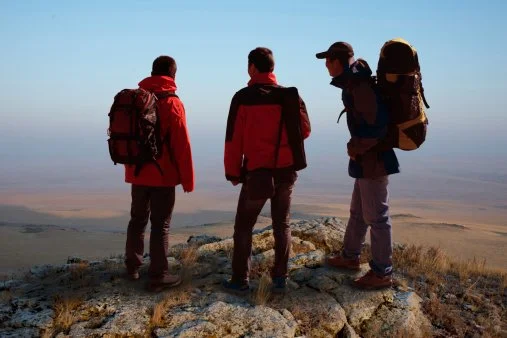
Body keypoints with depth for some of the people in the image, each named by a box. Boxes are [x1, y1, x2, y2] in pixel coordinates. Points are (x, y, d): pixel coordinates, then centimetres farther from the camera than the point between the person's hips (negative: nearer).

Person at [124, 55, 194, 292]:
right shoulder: (172, 103, -12)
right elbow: (182, 145, -14)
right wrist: (188, 179, -8)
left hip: (136, 172, 6)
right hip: (162, 175, -6)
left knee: (137, 220, 18)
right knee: (160, 225, 1)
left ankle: (132, 267, 29)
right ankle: (158, 277, 5)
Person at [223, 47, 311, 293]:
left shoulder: (243, 98, -9)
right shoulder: (291, 95, 1)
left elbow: (234, 139, -8)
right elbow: (305, 130, 6)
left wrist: (232, 172, 1)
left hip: (257, 171, -3)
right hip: (286, 170, 4)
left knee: (243, 226, 10)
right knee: (282, 224, 15)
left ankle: (240, 279, 14)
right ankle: (280, 278, 17)